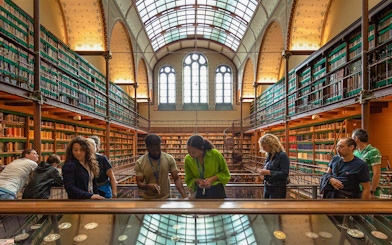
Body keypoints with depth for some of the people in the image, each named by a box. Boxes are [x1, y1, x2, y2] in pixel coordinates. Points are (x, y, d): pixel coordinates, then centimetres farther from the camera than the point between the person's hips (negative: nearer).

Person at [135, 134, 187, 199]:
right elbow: (139, 183, -6)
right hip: (147, 199, 1)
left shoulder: (169, 159, -9)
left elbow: (176, 178, -7)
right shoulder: (140, 163, -10)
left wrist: (184, 196, -18)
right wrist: (149, 186, -27)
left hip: (165, 198, 0)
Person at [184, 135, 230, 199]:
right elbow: (189, 180, 5)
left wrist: (213, 179, -16)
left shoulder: (215, 154, -16)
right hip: (200, 193, 3)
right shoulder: (188, 159, -8)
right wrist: (196, 181, -17)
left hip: (217, 192, -2)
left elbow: (225, 173, 0)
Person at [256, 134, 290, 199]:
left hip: (277, 190, -8)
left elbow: (284, 174, -21)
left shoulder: (282, 155, -14)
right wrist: (262, 171, -1)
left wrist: (268, 172, -24)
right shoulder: (269, 156, 9)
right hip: (267, 188, 8)